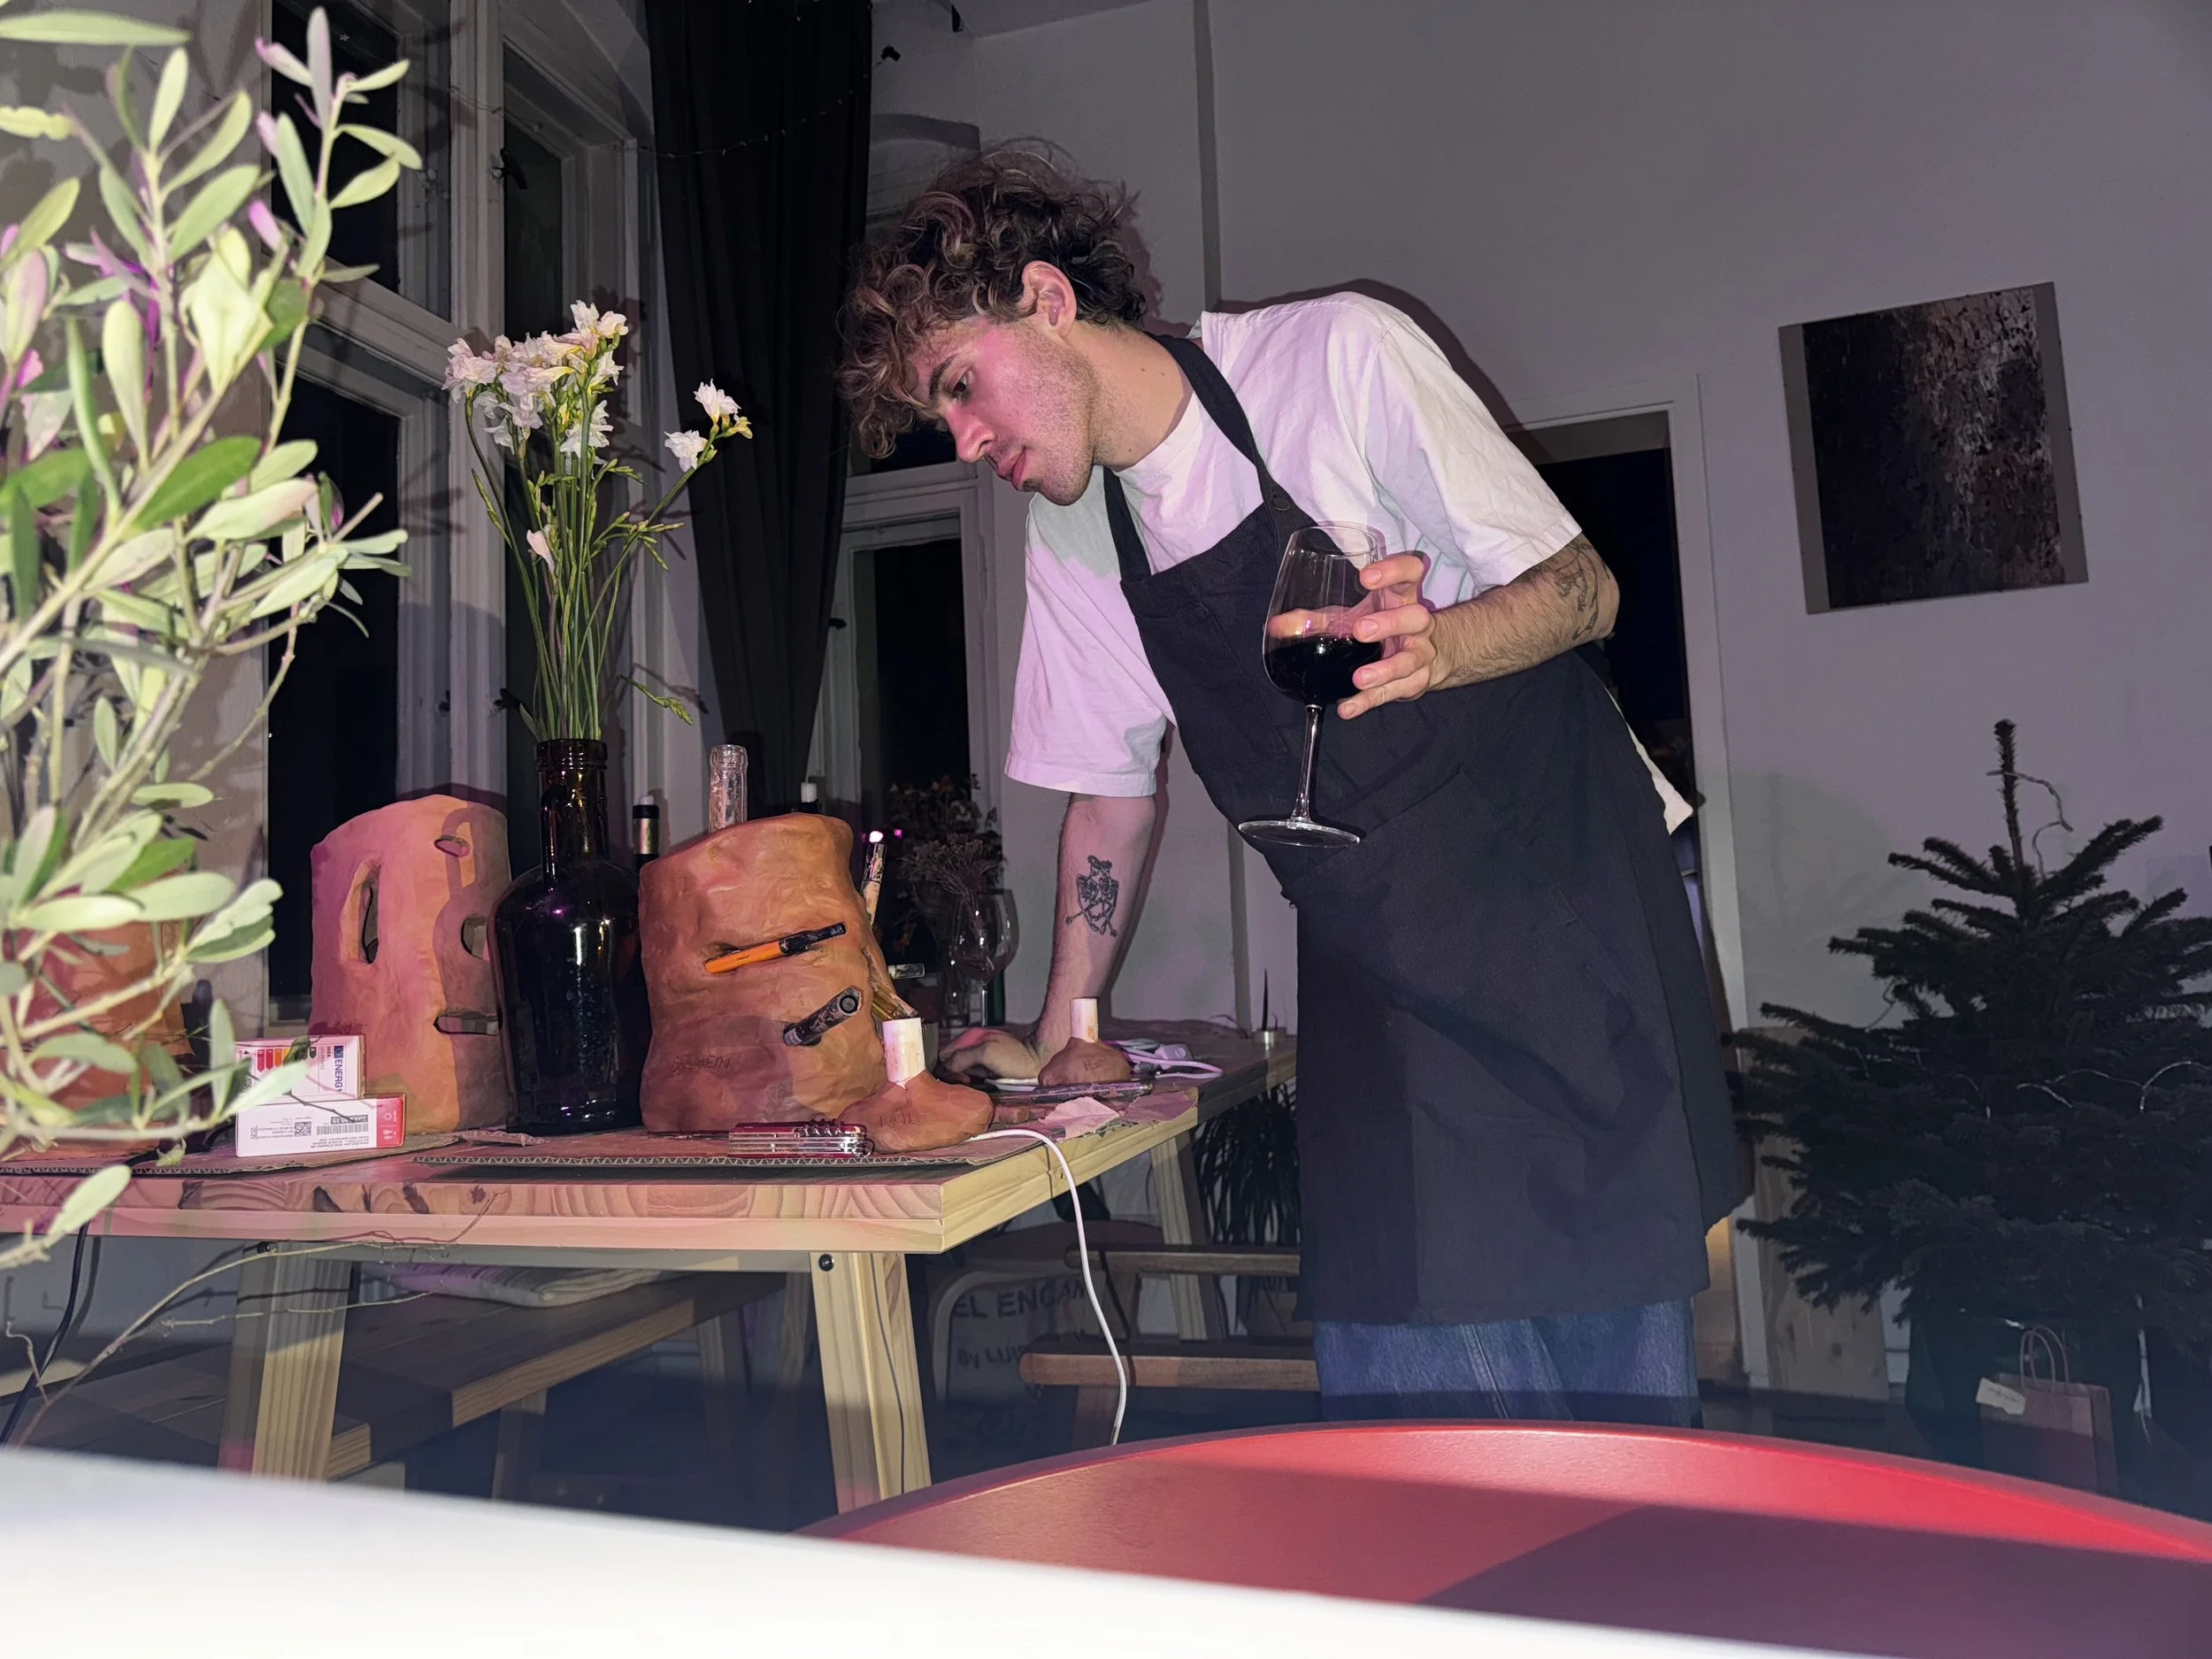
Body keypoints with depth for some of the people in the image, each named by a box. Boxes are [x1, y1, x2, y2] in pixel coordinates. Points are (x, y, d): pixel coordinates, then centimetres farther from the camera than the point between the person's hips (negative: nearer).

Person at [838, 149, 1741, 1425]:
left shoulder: (1336, 353, -10)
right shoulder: (1072, 538, 5)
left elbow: (1582, 589, -9)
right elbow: (1114, 789, 13)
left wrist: (1430, 647, -30)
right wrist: (1055, 1041, 13)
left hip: (1565, 880, -4)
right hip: (1373, 959, 4)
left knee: (1611, 1345, -4)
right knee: (1399, 1367, -1)